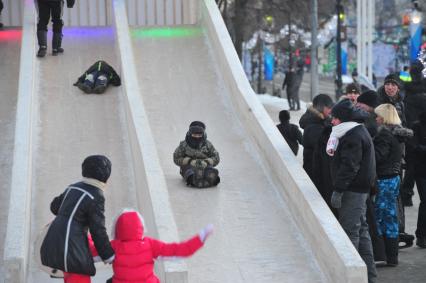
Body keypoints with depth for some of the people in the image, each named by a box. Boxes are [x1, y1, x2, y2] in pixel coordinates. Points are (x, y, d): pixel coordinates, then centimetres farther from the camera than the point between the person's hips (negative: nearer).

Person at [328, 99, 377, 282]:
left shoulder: (353, 137, -17)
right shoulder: (359, 132, 17)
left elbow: (349, 167, -22)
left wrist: (338, 190, -23)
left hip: (352, 190, -11)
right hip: (360, 189, 11)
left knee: (350, 230, -8)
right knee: (361, 229, 15)